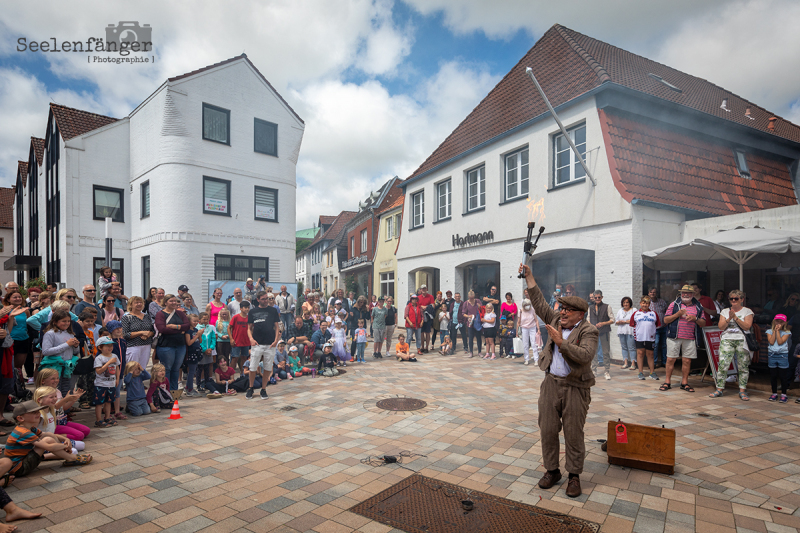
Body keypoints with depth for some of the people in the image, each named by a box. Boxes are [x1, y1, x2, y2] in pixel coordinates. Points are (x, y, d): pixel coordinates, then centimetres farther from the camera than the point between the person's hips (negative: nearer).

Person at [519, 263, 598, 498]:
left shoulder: (588, 331, -8)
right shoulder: (556, 321, 8)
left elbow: (586, 355, -23)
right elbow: (539, 303, 10)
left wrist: (561, 342, -27)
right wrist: (529, 277, 8)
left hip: (575, 388, -5)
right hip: (551, 384, 5)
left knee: (573, 434, 5)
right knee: (547, 430, 9)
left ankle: (574, 476, 21)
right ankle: (551, 470, 25)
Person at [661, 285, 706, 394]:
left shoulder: (698, 307, 12)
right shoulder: (674, 304, 5)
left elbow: (703, 324, 12)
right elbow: (666, 320, 1)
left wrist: (695, 318, -7)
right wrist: (678, 314, -11)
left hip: (690, 338, 2)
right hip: (674, 337, -2)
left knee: (687, 360, 4)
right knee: (670, 359, -1)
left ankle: (684, 383, 16)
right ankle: (667, 382, 8)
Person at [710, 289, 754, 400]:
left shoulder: (747, 311, 6)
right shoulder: (725, 311, 13)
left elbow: (747, 327, -6)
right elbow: (721, 327, 4)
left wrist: (735, 317, -12)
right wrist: (729, 319, -10)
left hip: (742, 341, -1)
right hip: (727, 340, 1)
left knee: (743, 366, 0)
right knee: (722, 365, -6)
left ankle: (742, 390, 10)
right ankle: (719, 389, -1)